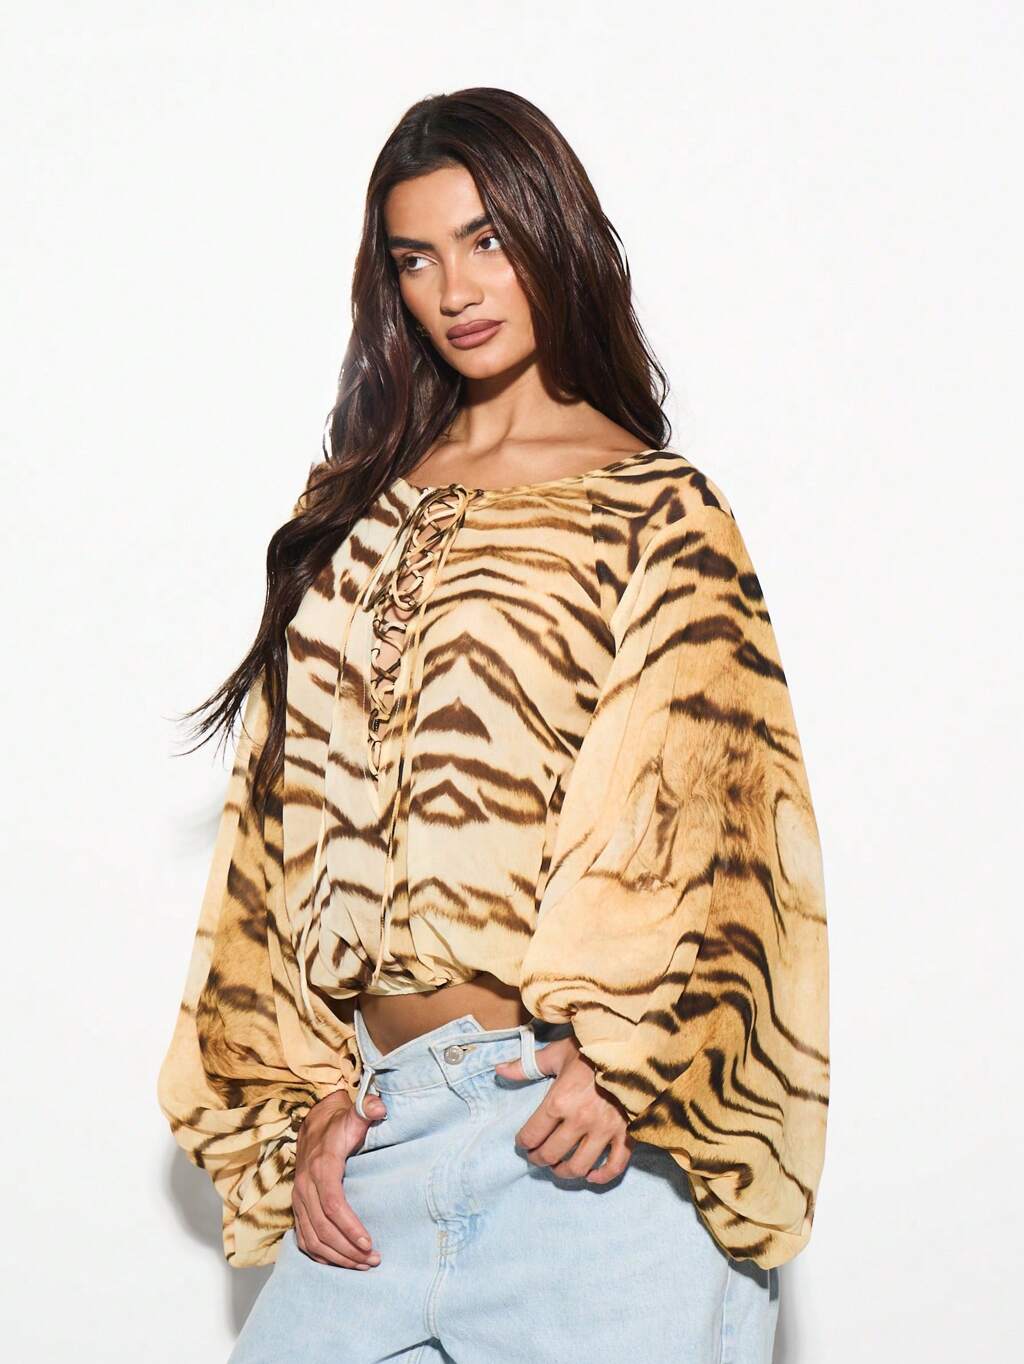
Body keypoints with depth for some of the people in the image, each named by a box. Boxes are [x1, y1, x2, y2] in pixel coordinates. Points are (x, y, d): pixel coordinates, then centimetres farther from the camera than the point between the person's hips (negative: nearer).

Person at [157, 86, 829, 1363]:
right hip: (381, 1109, 4)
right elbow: (296, 814, 11)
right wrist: (308, 1090, 1)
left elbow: (699, 806, -8)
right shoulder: (353, 513, 16)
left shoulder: (659, 512, 4)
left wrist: (619, 1049, -23)